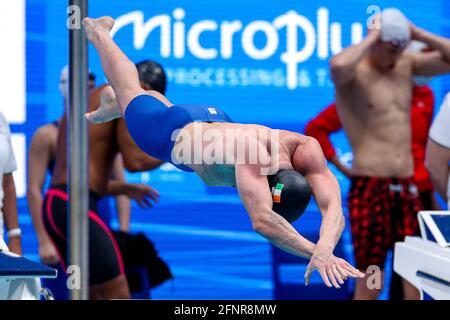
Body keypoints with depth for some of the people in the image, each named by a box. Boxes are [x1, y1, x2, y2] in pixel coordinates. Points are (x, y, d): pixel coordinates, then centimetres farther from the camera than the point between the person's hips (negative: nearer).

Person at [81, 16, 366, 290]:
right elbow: (261, 221, -66)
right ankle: (98, 32, 59)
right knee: (133, 94, 30)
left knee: (157, 104, 38)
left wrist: (325, 248, -73)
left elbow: (332, 207, -53)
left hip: (217, 123, 4)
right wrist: (313, 251, -78)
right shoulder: (254, 151, -55)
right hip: (171, 133, -4)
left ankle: (113, 105, 72)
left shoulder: (307, 151, -42)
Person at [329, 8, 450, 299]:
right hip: (369, 188, -6)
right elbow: (337, 66, -32)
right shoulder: (353, 72, -8)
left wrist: (416, 33, -1)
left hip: (407, 187, 6)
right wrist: (371, 37, -17)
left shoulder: (406, 64, 11)